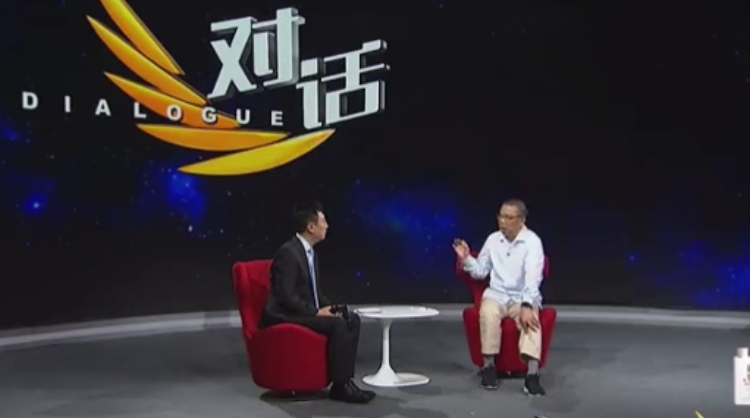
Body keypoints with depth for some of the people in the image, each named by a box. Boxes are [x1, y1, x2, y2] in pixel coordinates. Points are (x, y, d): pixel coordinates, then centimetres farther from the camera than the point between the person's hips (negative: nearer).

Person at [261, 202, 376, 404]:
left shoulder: (310, 252, 12)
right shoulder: (289, 252, -19)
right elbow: (286, 297, -24)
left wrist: (329, 307, 1)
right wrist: (317, 312, -20)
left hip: (305, 311, 10)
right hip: (285, 316, -10)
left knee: (352, 319, -2)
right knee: (338, 324, -26)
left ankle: (345, 379, -3)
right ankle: (339, 385, -18)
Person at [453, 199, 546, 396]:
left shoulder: (532, 241, -11)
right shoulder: (493, 239, 4)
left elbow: (533, 276, -24)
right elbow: (481, 271, 12)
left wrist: (526, 305, -38)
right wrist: (467, 259, -8)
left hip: (523, 297, -3)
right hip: (497, 294, 3)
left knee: (530, 318, -36)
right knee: (488, 313, -33)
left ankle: (532, 375, -46)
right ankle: (489, 366, -21)